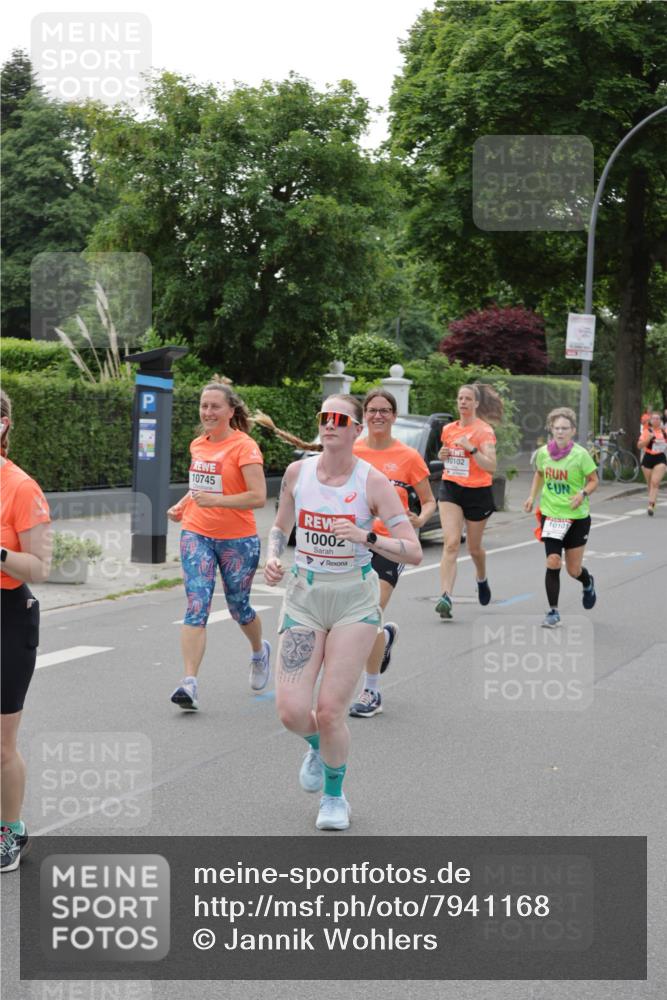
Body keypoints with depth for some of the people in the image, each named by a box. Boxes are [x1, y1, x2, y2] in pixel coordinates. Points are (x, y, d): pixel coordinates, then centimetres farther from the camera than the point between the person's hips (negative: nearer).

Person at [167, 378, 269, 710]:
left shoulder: (244, 446, -12)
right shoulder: (198, 445, 8)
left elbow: (259, 496, -20)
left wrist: (217, 500, -29)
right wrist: (183, 505, 9)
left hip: (237, 540, -4)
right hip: (197, 535, 4)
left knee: (238, 606, 12)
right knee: (196, 605, -10)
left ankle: (260, 651, 45)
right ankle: (189, 683, -17)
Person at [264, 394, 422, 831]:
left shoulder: (373, 481, -11)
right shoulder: (297, 472, -1)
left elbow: (414, 552, -13)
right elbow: (281, 527, 16)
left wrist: (365, 537, -28)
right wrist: (273, 557, -5)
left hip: (355, 602, -3)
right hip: (304, 597, 3)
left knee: (330, 710, -6)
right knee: (292, 710, -7)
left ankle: (335, 796, 21)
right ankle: (318, 747, 32)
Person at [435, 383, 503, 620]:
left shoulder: (484, 431, -9)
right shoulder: (449, 429, 7)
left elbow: (491, 467, -17)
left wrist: (471, 448, -27)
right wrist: (442, 454, 2)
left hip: (477, 493, -3)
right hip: (450, 489, 3)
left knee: (474, 547, 13)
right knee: (451, 543, -15)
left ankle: (482, 579, 47)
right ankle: (446, 598, -24)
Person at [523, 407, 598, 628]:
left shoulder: (580, 454, -14)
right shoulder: (543, 452, -3)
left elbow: (593, 481, -4)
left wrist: (583, 493, -23)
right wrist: (532, 496, 5)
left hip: (577, 517, -2)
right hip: (551, 516, 2)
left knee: (574, 570, 6)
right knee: (552, 563, -12)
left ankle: (588, 584, 44)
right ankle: (553, 612, 2)